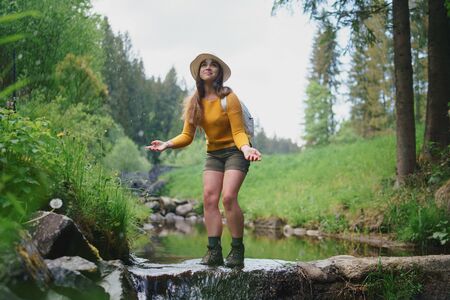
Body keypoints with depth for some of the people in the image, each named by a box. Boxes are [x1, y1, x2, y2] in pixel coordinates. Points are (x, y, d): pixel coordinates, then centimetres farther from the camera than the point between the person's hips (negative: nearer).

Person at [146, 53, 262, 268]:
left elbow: (238, 132, -17)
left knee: (228, 197, -20)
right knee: (209, 198, -9)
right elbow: (187, 136, -1)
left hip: (235, 151, -5)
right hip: (213, 154, 5)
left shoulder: (228, 98, -13)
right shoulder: (195, 102, 1)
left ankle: (237, 251, -12)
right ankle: (214, 251, -7)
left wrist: (246, 148, -36)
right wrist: (167, 144, -17)